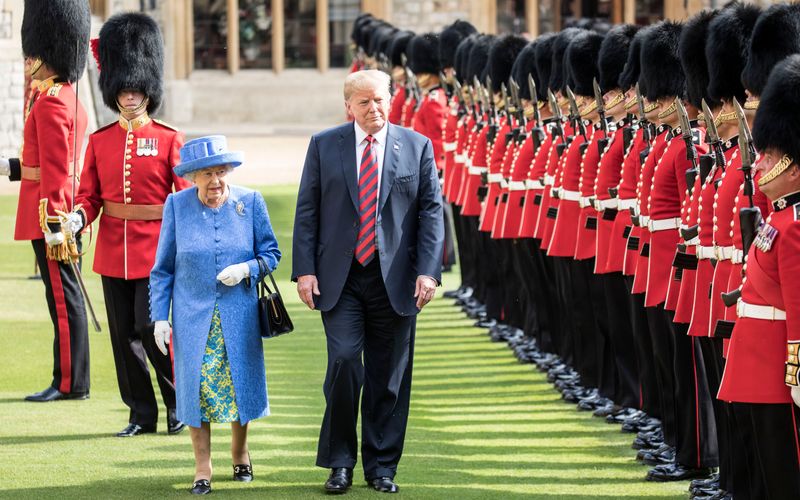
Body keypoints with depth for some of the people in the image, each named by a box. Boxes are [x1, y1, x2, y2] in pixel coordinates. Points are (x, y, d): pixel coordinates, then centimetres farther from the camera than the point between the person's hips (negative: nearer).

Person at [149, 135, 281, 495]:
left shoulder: (250, 202, -2)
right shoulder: (177, 206, -2)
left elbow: (271, 253, 4)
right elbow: (163, 269, 3)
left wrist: (247, 269, -17)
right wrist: (160, 317, -2)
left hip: (239, 316, 1)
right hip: (193, 317, -1)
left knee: (240, 384, 9)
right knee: (197, 388, -1)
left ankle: (240, 453, 32)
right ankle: (202, 469, 10)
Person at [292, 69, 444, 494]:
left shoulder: (417, 147, 5)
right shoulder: (323, 146, 5)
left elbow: (432, 211, 3)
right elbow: (307, 211, 5)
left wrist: (428, 271, -6)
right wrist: (305, 270, -4)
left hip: (394, 280, 1)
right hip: (339, 279, -1)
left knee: (389, 377, 4)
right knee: (344, 363, -12)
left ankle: (382, 466, 15)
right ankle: (340, 462, 1)